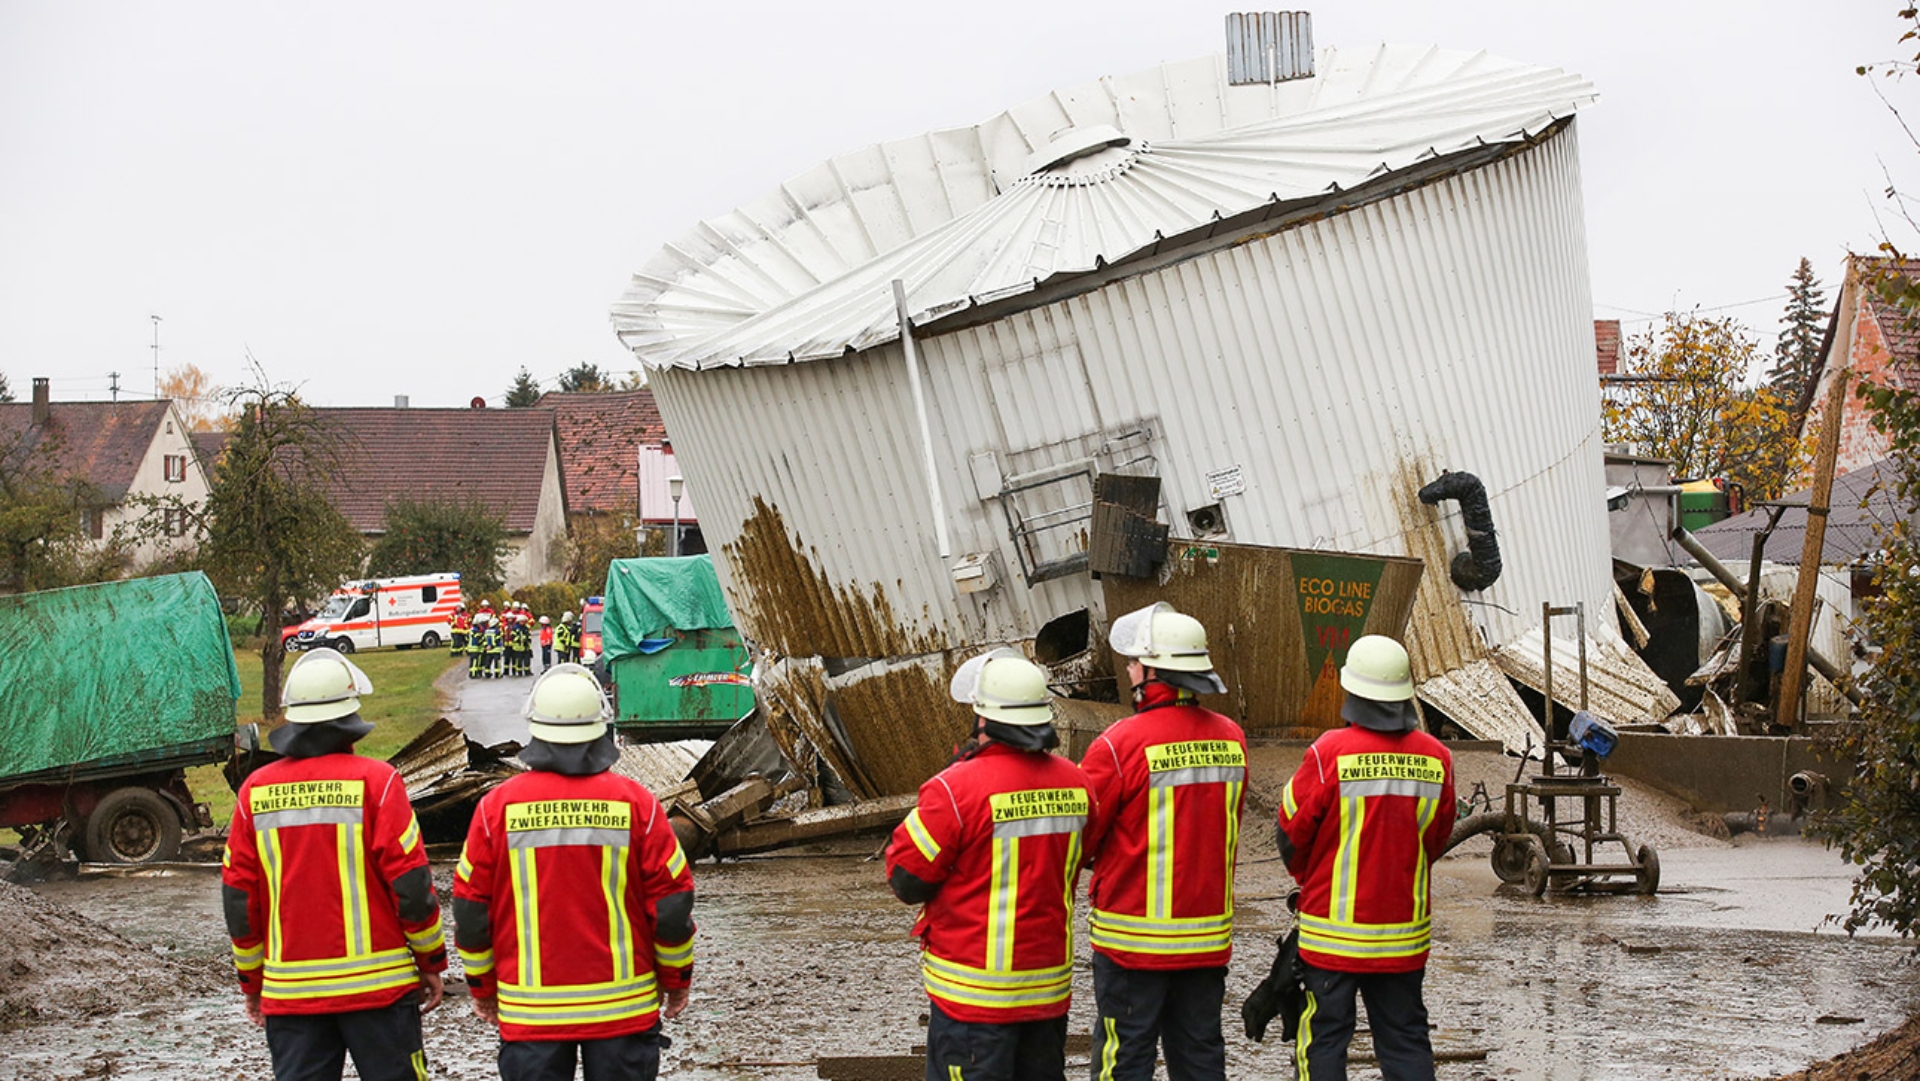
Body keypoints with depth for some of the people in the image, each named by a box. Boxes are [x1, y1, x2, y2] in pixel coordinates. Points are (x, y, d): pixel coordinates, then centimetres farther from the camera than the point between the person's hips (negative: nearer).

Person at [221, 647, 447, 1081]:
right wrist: (432, 961, 3)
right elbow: (410, 884, -9)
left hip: (289, 988, 3)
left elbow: (238, 898, 7)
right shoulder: (375, 781, -8)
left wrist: (252, 979, 18)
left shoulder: (255, 790, 2)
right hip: (376, 983, -3)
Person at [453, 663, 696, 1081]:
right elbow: (672, 904, -2)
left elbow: (471, 910, 2)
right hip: (623, 1006, 0)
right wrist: (676, 980, 12)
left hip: (529, 1011, 0)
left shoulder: (496, 807, -4)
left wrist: (482, 987, 16)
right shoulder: (635, 803, -6)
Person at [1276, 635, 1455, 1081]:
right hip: (1405, 931, 4)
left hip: (1333, 928, -3)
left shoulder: (1329, 753, -16)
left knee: (1322, 1037, 6)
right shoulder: (1436, 758, -4)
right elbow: (1437, 839, 8)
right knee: (1406, 1040, 13)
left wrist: (1309, 879, 15)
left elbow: (1292, 831, -5)